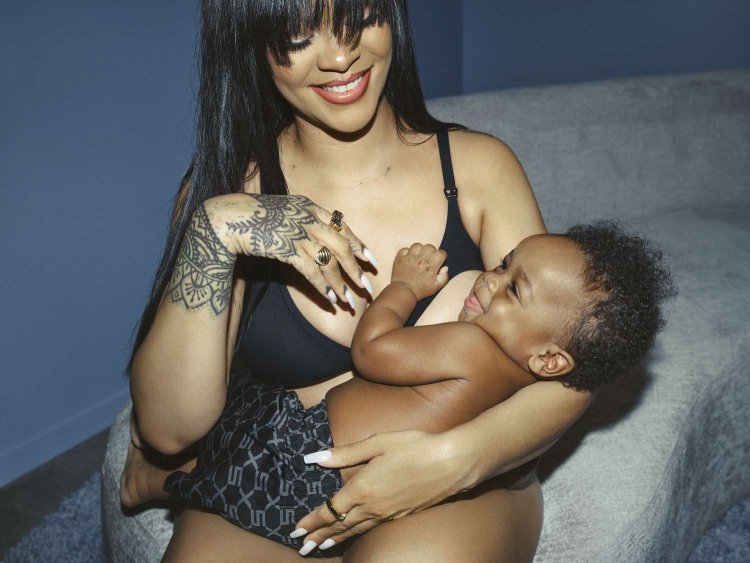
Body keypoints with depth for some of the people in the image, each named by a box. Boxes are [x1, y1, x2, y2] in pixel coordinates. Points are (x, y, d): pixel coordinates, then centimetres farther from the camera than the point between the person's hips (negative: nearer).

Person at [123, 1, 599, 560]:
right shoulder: (228, 187, -4)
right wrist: (213, 232, -23)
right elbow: (170, 429, -11)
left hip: (462, 489, 0)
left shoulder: (476, 164, -4)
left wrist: (457, 458, -27)